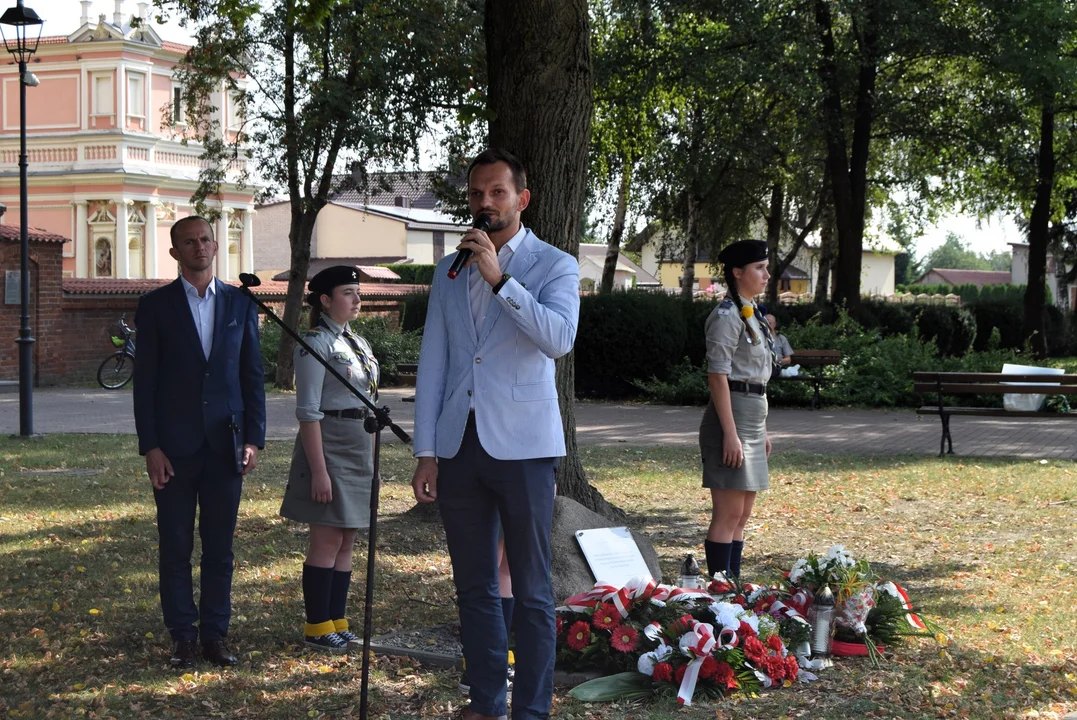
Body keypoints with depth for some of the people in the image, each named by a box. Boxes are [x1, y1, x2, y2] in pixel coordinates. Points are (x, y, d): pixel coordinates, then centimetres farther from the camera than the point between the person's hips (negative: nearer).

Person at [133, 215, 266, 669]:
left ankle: (215, 634, 13)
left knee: (219, 547, 5)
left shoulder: (240, 304, 8)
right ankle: (182, 636, 11)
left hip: (225, 444, 2)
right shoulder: (155, 306, 2)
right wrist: (150, 446, -7)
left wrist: (254, 439, 1)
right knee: (176, 546, 3)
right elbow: (145, 380, 0)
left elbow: (253, 375, 9)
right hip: (175, 447, -2)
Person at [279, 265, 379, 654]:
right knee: (327, 540, -5)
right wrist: (318, 470, -20)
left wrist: (372, 460, 16)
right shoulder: (316, 344, -10)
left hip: (359, 448, 8)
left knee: (347, 541, 10)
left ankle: (337, 622, 16)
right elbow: (308, 411, -15)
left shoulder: (359, 344, 15)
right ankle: (317, 627, 3)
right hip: (328, 444, -8)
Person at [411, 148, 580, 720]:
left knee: (531, 591, -1)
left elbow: (559, 339, -18)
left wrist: (499, 278, -22)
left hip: (521, 444, -4)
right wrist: (425, 452, 6)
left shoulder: (554, 266, 1)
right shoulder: (449, 271, 13)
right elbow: (432, 365, 11)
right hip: (458, 445, 4)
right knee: (473, 586, 11)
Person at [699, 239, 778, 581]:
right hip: (731, 415, -10)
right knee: (728, 514, -7)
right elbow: (717, 376, -18)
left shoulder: (751, 313, 17)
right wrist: (730, 434, -22)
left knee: (741, 515, 12)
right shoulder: (727, 315, -12)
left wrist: (762, 431, 21)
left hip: (751, 418, 10)